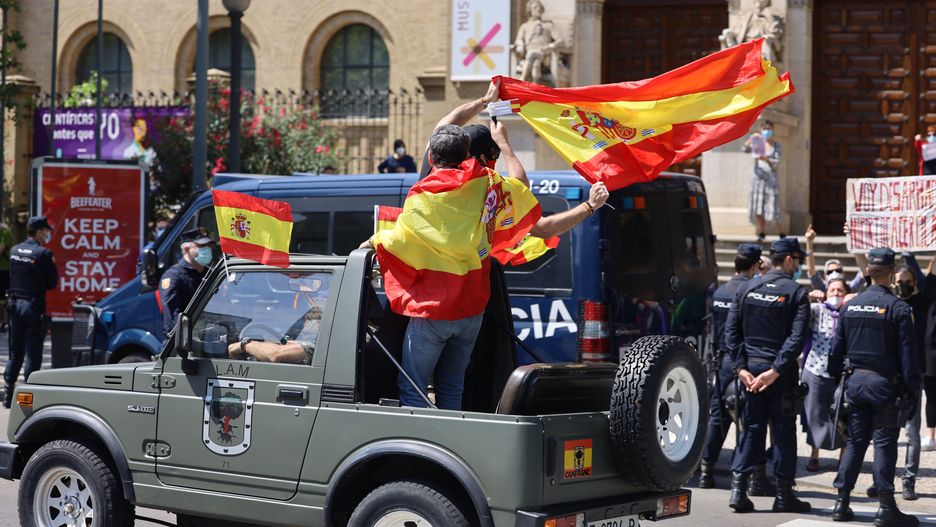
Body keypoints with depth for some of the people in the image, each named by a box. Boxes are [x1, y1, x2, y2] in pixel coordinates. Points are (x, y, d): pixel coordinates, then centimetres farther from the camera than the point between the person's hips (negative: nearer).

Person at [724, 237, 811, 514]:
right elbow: (797, 337, -16)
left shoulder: (748, 289, 5)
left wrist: (741, 366, 0)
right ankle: (784, 495, 8)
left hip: (751, 368, 4)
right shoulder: (796, 292, -7)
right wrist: (776, 370, -16)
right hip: (781, 372, -4)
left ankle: (738, 488, 3)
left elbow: (731, 330, 2)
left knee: (751, 428, 11)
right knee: (783, 429, 5)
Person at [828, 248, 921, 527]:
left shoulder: (851, 306, 6)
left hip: (854, 381, 5)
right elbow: (908, 354, -10)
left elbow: (837, 348, 10)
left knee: (855, 442, 11)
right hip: (885, 384, -5)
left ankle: (842, 503, 12)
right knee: (884, 444, -1)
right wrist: (912, 388, -5)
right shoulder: (898, 308, -10)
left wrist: (836, 377, 18)